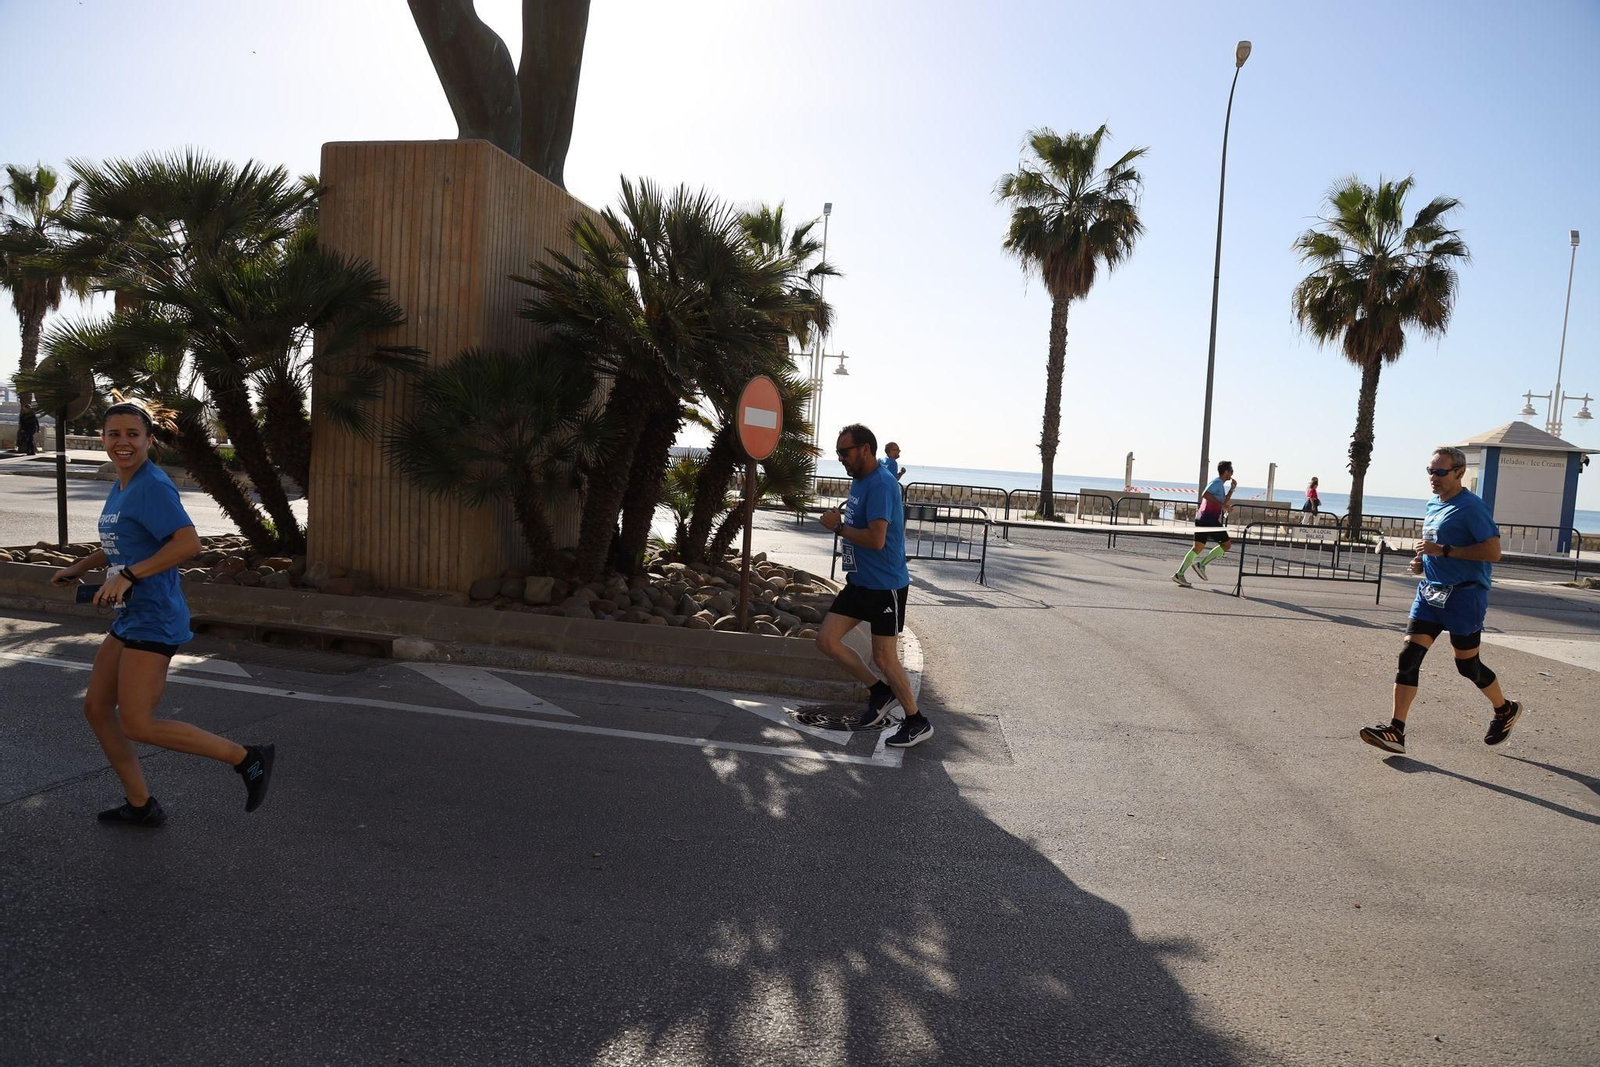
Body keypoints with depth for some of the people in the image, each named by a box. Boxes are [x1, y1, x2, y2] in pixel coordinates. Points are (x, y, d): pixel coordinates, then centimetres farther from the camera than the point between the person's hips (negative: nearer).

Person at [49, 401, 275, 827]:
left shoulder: (153, 486, -15)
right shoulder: (119, 489, 14)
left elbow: (188, 542, -28)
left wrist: (127, 576, -27)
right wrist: (80, 567, 19)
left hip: (153, 621, -10)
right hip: (128, 619, 10)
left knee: (137, 725, -9)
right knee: (96, 708, 14)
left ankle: (248, 758, -2)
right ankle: (140, 805, 25)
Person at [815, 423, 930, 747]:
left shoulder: (881, 484, -20)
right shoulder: (859, 480, 11)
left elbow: (876, 539, -28)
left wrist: (838, 526, -17)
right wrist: (840, 523, 8)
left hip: (886, 586, -9)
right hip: (859, 582, 10)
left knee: (884, 657, 0)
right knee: (826, 640, 6)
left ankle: (917, 722, 19)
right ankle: (880, 692, 21)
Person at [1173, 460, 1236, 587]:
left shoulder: (1219, 484, 23)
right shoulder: (1217, 482, -8)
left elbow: (1224, 501, 31)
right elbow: (1205, 494, -25)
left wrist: (1232, 488, 21)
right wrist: (1221, 504, -24)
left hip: (1202, 519, 10)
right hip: (1210, 520, -10)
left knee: (1198, 548, 7)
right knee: (1226, 544, 1)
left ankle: (1179, 574, 0)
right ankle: (1201, 564, -4)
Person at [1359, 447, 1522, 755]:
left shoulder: (1471, 506, -12)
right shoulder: (1433, 504, 13)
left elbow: (1493, 551, -19)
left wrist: (1443, 551, -23)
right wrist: (1422, 562, 8)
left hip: (1464, 594, -7)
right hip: (1430, 591, 7)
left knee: (1468, 665, 7)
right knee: (1408, 656, -5)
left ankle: (1506, 710, 38)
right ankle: (1395, 732, -7)